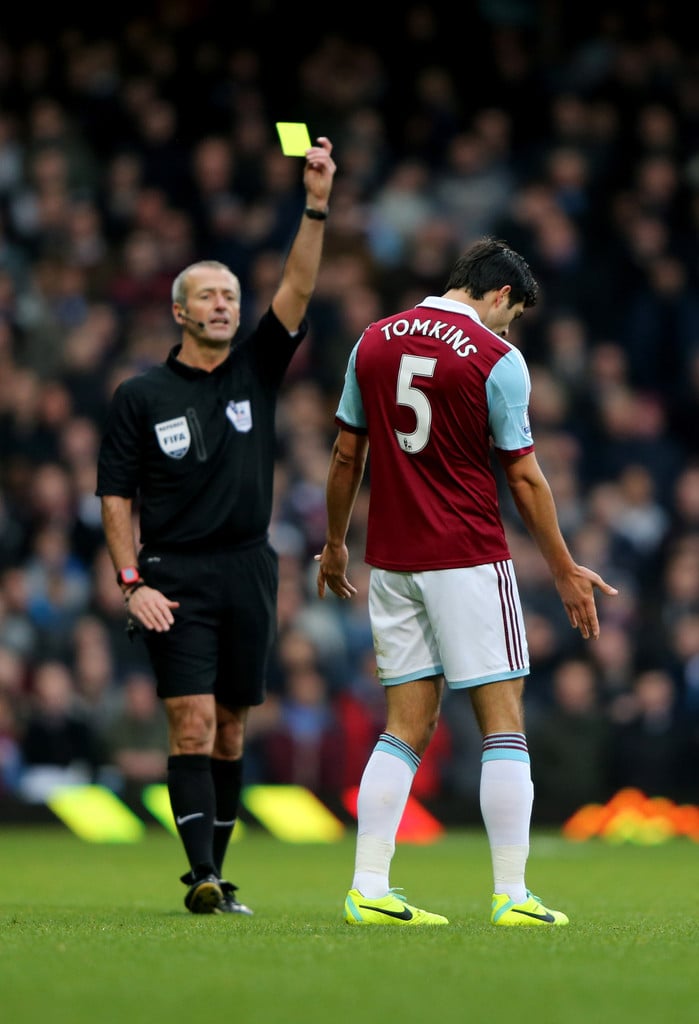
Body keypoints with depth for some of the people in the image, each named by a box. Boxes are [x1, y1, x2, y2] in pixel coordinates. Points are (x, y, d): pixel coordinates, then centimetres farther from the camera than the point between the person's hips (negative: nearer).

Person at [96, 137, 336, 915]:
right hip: (175, 579, -3)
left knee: (230, 729, 7)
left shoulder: (256, 372, 8)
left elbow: (298, 290, -4)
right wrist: (132, 582, -9)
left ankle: (215, 876, 15)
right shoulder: (140, 397, 1)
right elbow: (115, 496, 2)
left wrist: (316, 205, -16)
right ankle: (202, 875, -16)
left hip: (248, 573, 3)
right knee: (192, 724, -13)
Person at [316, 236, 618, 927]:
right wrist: (565, 571, 4)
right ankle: (511, 895, -3)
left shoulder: (374, 342, 8)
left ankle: (367, 889, 1)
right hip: (469, 559, -5)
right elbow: (524, 478, -4)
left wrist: (335, 545, 24)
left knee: (407, 726, 8)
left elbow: (346, 455, 12)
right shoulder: (495, 357, -7)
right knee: (502, 719, 0)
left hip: (392, 559, 5)